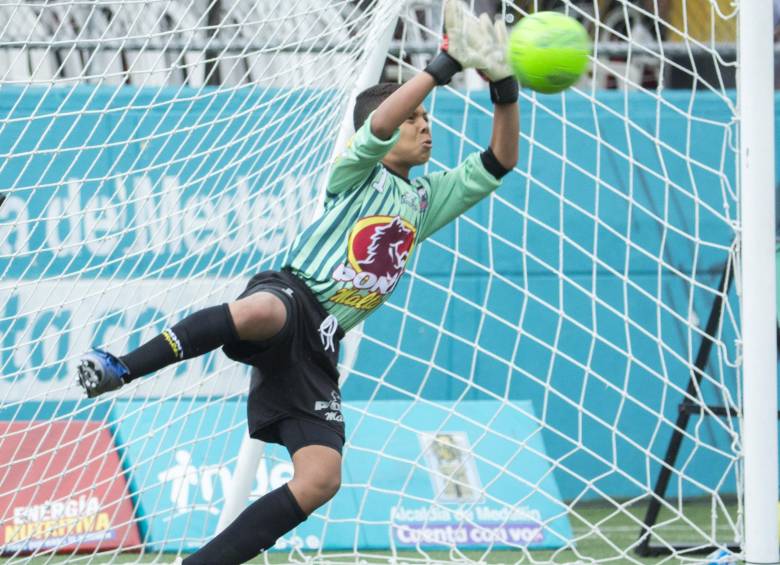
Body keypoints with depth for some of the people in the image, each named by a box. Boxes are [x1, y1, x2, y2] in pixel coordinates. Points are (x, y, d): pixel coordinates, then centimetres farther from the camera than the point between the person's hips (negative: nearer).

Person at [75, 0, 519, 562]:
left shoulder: (427, 198, 25)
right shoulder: (357, 174, 7)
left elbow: (497, 164, 19)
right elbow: (378, 127, -15)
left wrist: (505, 89, 1)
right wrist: (443, 66, -19)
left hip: (320, 344, 6)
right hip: (290, 297, -6)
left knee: (321, 479, -13)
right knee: (258, 312, -46)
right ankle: (120, 369, -36)